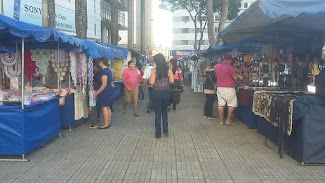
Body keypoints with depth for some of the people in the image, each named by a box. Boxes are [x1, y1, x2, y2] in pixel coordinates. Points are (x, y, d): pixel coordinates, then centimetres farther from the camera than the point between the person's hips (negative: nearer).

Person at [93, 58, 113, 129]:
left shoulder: (103, 71, -19)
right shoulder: (109, 70, 10)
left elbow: (104, 84, -22)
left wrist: (96, 93, -18)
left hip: (104, 93, -9)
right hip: (109, 92, 9)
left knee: (104, 108, -4)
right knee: (108, 108, 13)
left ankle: (106, 124, -1)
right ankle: (108, 123, 19)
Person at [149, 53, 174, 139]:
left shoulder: (155, 70, -12)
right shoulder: (168, 70, -3)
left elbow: (151, 82, -16)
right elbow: (171, 81, 0)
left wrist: (150, 76, 3)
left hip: (156, 93, -3)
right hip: (166, 93, 3)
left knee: (157, 113, 6)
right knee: (164, 111, 20)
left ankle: (158, 134, 11)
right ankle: (165, 130, 18)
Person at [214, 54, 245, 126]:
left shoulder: (216, 67, 6)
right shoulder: (230, 67, -12)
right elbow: (235, 78, -11)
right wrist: (241, 84, 6)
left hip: (219, 87, 6)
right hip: (228, 88, -6)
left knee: (220, 104, 9)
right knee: (232, 104, 6)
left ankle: (221, 121, 12)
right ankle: (228, 120, 7)